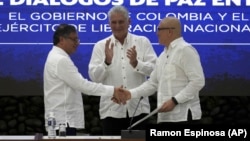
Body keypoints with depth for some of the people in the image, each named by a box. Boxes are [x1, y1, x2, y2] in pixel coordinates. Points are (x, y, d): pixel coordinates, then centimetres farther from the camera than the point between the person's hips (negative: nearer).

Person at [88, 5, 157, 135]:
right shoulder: (101, 46, 6)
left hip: (138, 108, 0)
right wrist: (107, 62, -20)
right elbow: (94, 77, -2)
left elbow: (155, 69, -4)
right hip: (111, 110, 0)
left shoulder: (143, 42, 6)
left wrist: (136, 63, -22)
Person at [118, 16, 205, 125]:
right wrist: (131, 94, 7)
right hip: (165, 117, 9)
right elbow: (153, 83, 21)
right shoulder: (163, 55, 20)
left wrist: (175, 101, -19)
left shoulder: (185, 50, -8)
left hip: (184, 116, -9)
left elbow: (198, 81, -16)